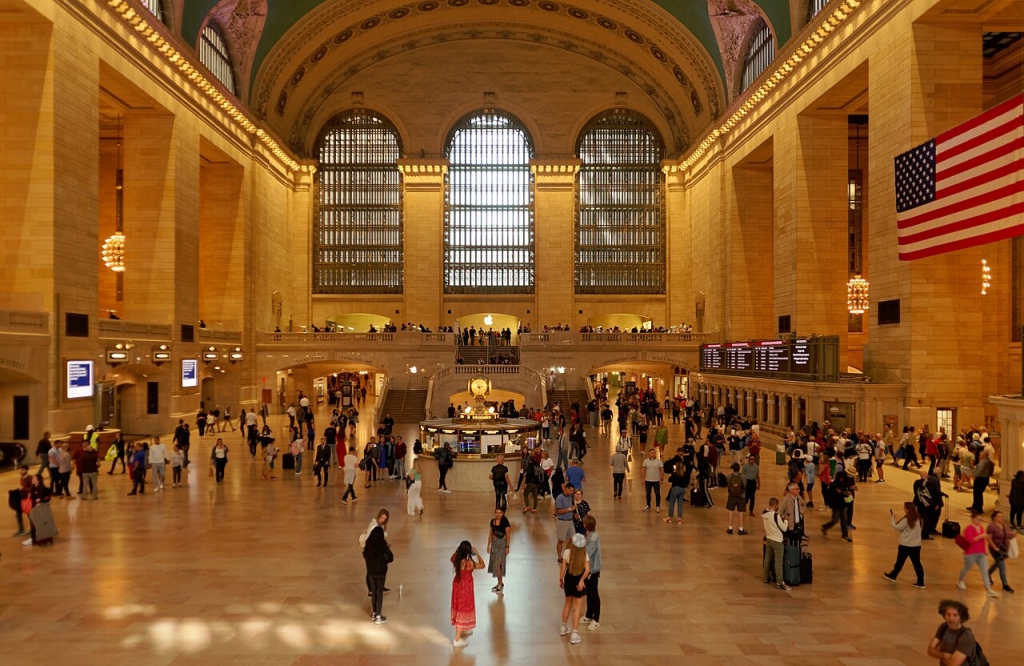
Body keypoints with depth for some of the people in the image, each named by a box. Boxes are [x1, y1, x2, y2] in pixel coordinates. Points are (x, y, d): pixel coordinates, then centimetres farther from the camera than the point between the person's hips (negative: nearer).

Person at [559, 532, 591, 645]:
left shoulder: (566, 552, -13)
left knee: (568, 604, 24)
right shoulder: (585, 555, -15)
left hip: (568, 580, 3)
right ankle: (574, 635, 10)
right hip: (579, 582, -3)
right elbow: (587, 570, -23)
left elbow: (563, 568, -10)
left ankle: (563, 628, 40)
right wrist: (581, 580, -12)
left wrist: (561, 579, 3)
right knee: (577, 609, 7)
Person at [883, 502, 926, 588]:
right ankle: (920, 582, 10)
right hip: (916, 545, 5)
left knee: (900, 561, 12)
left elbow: (897, 528, -12)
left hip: (905, 545, -5)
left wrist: (892, 518, -2)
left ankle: (892, 576, 29)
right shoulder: (919, 518, 1)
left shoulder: (906, 519, -21)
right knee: (917, 563, 9)